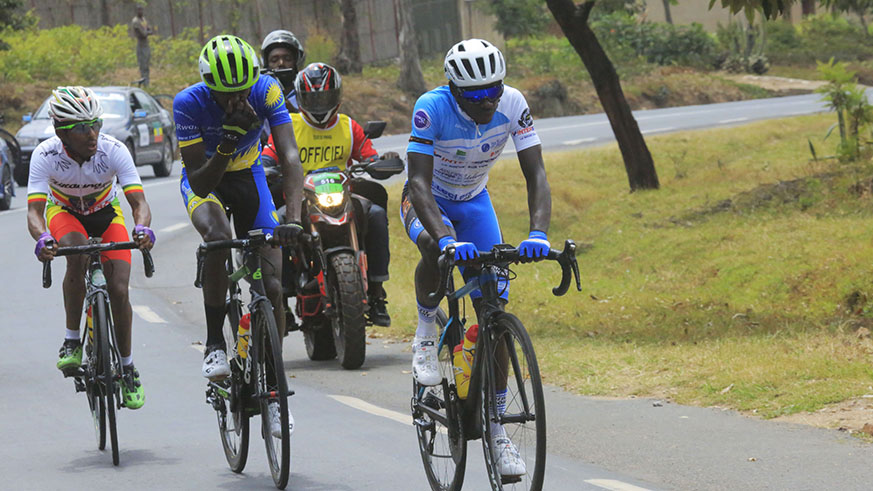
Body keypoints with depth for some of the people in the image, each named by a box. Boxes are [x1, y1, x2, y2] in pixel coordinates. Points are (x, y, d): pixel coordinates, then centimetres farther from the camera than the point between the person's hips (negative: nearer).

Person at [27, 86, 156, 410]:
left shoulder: (114, 151, -30)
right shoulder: (46, 155, -31)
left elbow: (139, 202, -35)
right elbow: (34, 210, -36)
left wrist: (142, 228, -57)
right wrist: (42, 238, -58)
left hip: (106, 213, 1)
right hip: (64, 213, -1)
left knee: (118, 290, -13)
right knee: (78, 254, -35)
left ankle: (128, 367, 9)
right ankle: (72, 340, -22)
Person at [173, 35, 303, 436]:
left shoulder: (267, 92, -27)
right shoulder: (189, 103, -30)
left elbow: (289, 156, -35)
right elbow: (200, 182, -30)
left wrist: (293, 218, -48)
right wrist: (228, 142, -46)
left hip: (248, 176, 2)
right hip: (204, 181, -2)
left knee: (272, 286, -8)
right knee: (219, 236, -37)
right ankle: (214, 344, -21)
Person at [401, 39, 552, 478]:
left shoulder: (512, 104, -25)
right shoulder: (432, 108, -33)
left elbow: (536, 174, -27)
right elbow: (419, 182, -39)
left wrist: (538, 233, -44)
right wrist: (446, 238, -55)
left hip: (474, 201, 3)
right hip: (427, 201, -3)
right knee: (435, 248, -39)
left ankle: (495, 424, 3)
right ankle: (426, 331, -10)